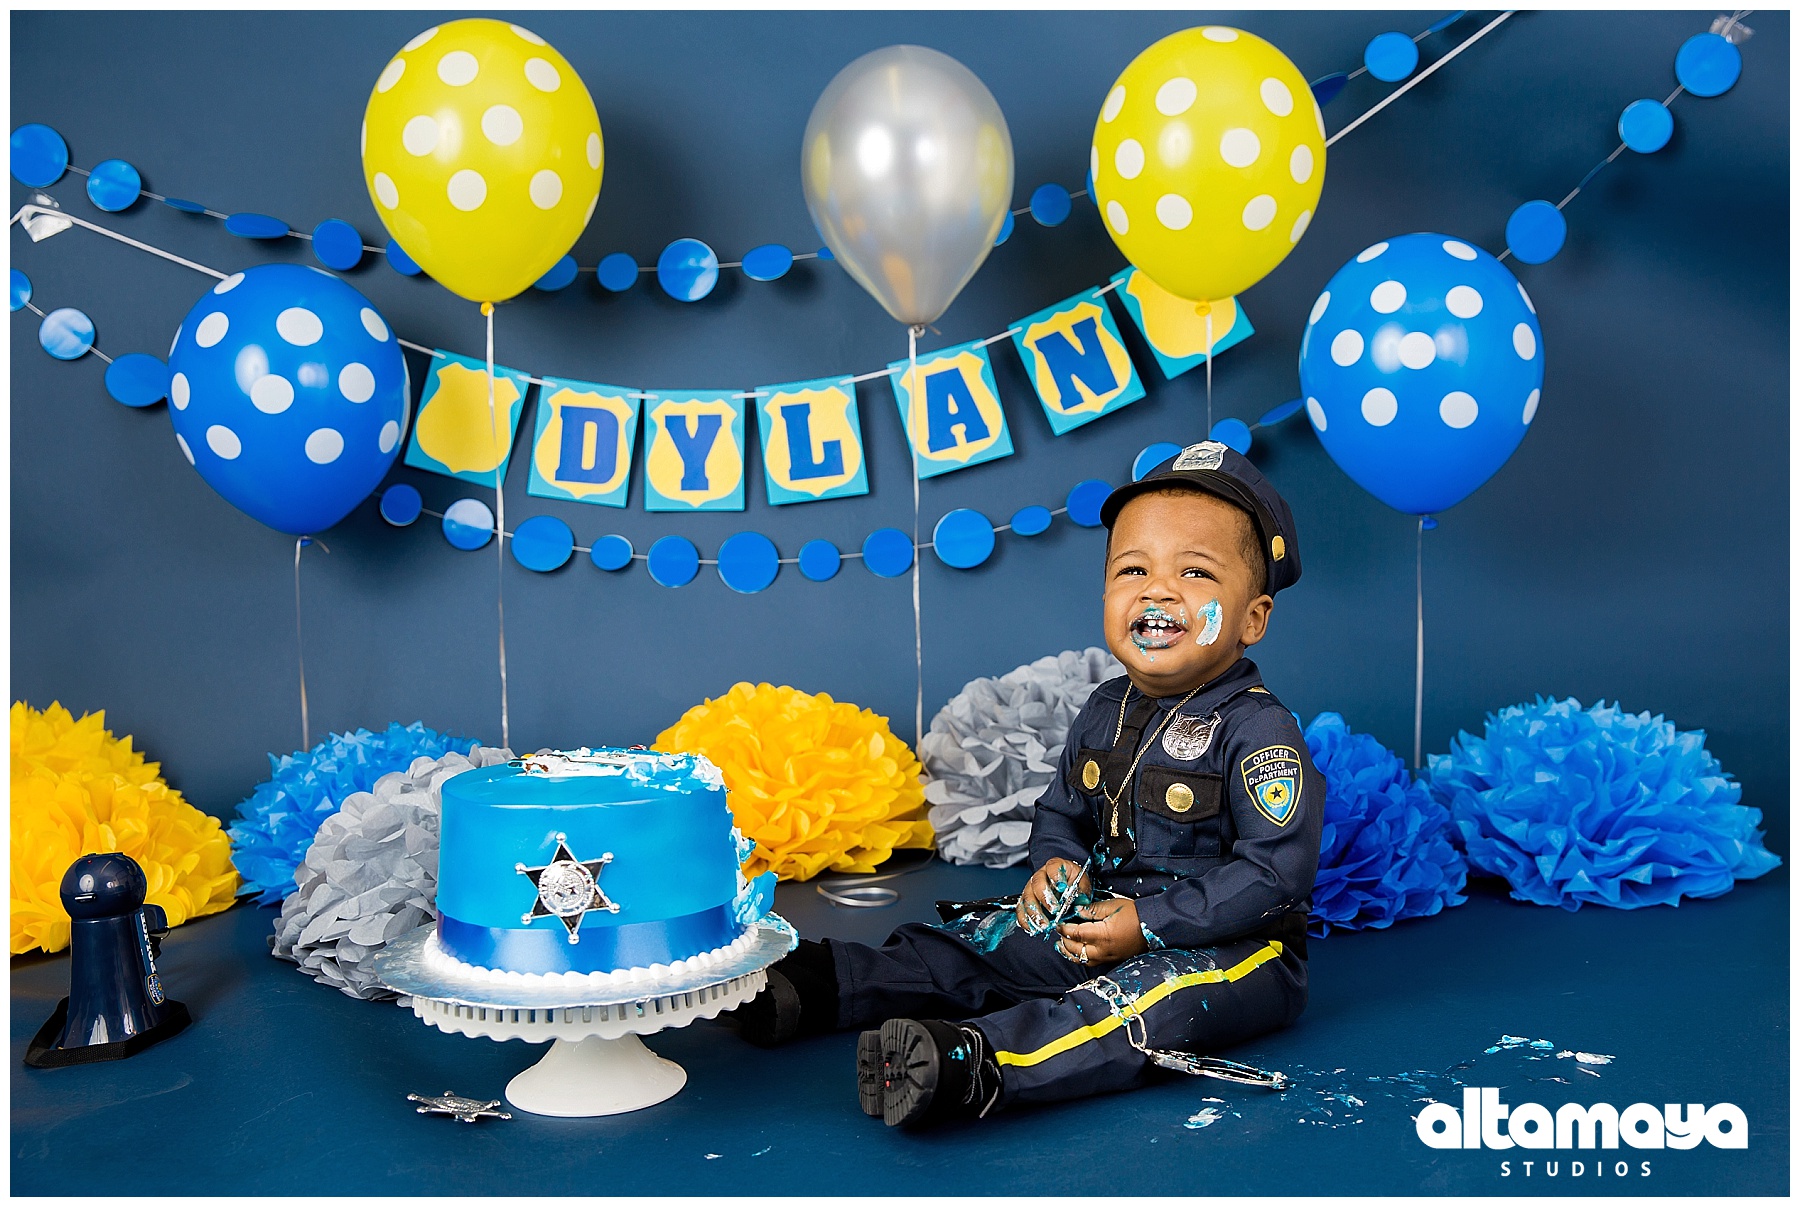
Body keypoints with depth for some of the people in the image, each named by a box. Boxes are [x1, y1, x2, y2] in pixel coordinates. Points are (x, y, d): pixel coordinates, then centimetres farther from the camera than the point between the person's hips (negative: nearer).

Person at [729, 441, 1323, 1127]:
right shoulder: (1104, 713, 4)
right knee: (980, 941, 1)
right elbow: (1060, 812, 17)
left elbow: (1274, 872, -23)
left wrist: (1148, 923, -26)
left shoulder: (1259, 731, -18)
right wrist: (1057, 865, -6)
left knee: (1159, 991, -37)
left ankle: (977, 1061, -55)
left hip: (1235, 946, -7)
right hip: (1104, 918, 8)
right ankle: (811, 987, -1)